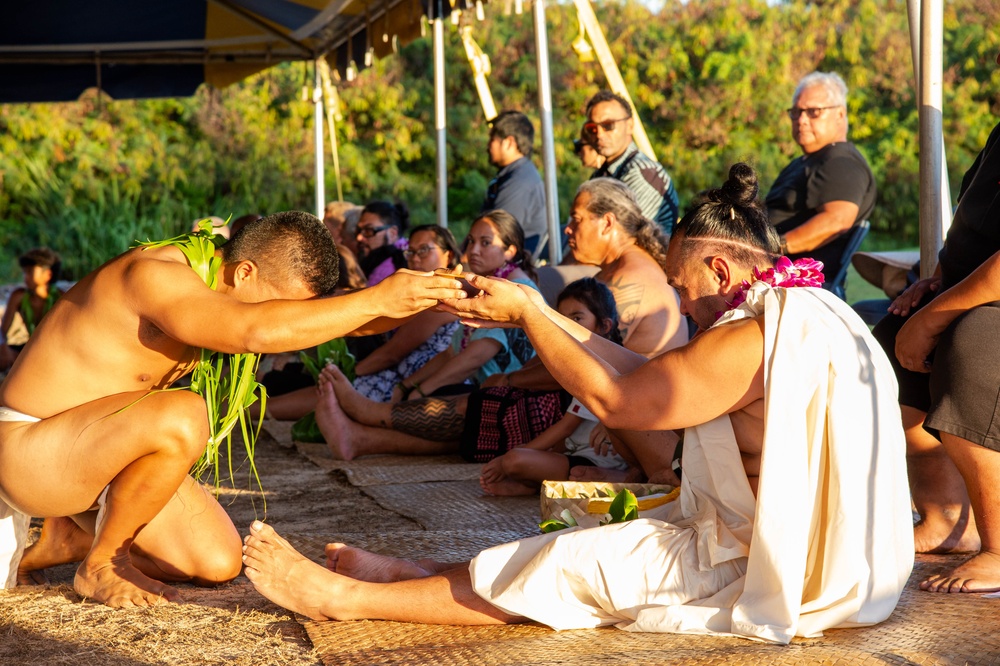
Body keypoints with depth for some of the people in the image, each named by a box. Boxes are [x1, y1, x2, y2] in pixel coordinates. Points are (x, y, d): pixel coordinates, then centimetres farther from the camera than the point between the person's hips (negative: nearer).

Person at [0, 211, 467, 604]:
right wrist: (378, 300, -41)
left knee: (218, 563, 2)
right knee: (181, 418, -35)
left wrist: (422, 298, -18)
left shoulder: (221, 289, -1)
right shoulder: (155, 276, -28)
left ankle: (72, 537, 19)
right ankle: (100, 564, -12)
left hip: (95, 456, 9)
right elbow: (258, 330, -46)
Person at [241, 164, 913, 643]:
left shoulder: (753, 337, -22)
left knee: (572, 564, -6)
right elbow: (642, 374, 12)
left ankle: (347, 597, 2)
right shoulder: (804, 308, 11)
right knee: (606, 541, 10)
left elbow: (614, 399, -16)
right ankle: (403, 572, 14)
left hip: (786, 576, -10)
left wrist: (528, 314, -4)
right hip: (829, 552, 10)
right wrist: (540, 314, 9)